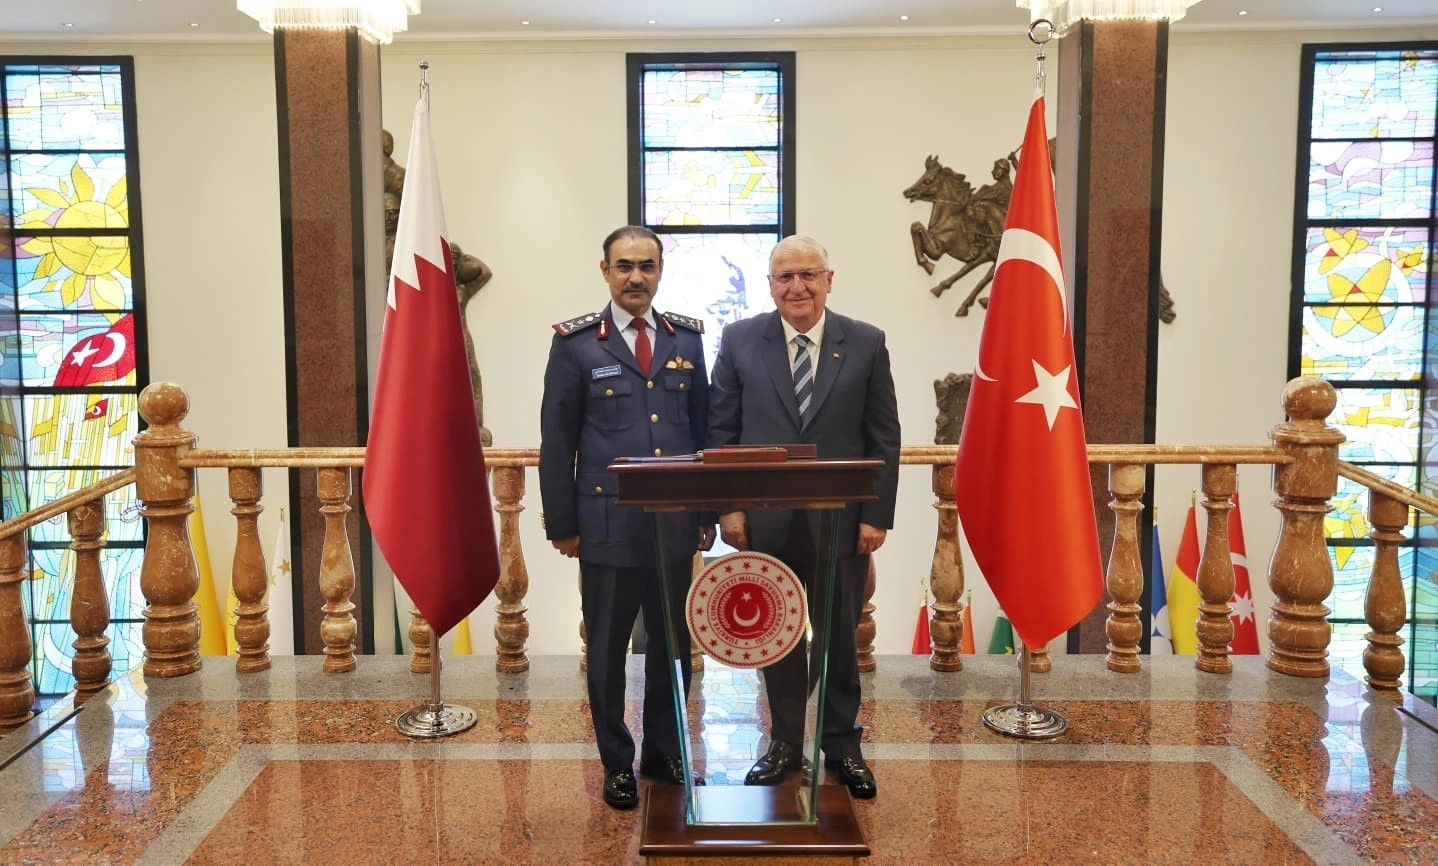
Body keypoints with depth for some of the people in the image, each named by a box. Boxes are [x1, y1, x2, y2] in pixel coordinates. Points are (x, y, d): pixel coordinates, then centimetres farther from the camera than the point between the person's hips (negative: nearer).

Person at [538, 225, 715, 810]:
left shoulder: (687, 338, 8)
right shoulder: (576, 343, -1)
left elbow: (703, 430, 10)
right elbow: (557, 441, -1)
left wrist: (708, 511, 7)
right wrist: (562, 524, -3)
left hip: (676, 525, 3)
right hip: (608, 524, -3)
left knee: (674, 643, 12)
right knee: (607, 648, 8)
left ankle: (664, 752, 30)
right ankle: (617, 763, 24)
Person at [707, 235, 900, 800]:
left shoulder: (866, 343, 0)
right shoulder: (740, 341, 1)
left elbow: (884, 437, 0)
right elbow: (721, 431, 2)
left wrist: (877, 515, -5)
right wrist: (728, 507, -5)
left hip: (842, 519, 0)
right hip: (766, 520, 1)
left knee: (840, 636, 11)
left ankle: (842, 745, 28)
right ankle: (785, 743, 28)